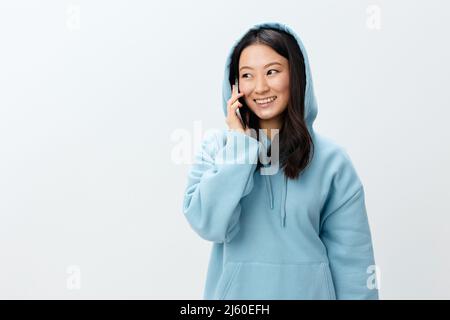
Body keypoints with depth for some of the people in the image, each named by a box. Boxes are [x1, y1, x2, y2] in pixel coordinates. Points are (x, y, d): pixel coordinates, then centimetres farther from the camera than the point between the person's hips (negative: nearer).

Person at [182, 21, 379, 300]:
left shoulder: (331, 159, -9)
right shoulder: (216, 147, -7)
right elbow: (209, 225, -20)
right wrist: (240, 142, -19)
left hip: (308, 290, 0)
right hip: (236, 291, 0)